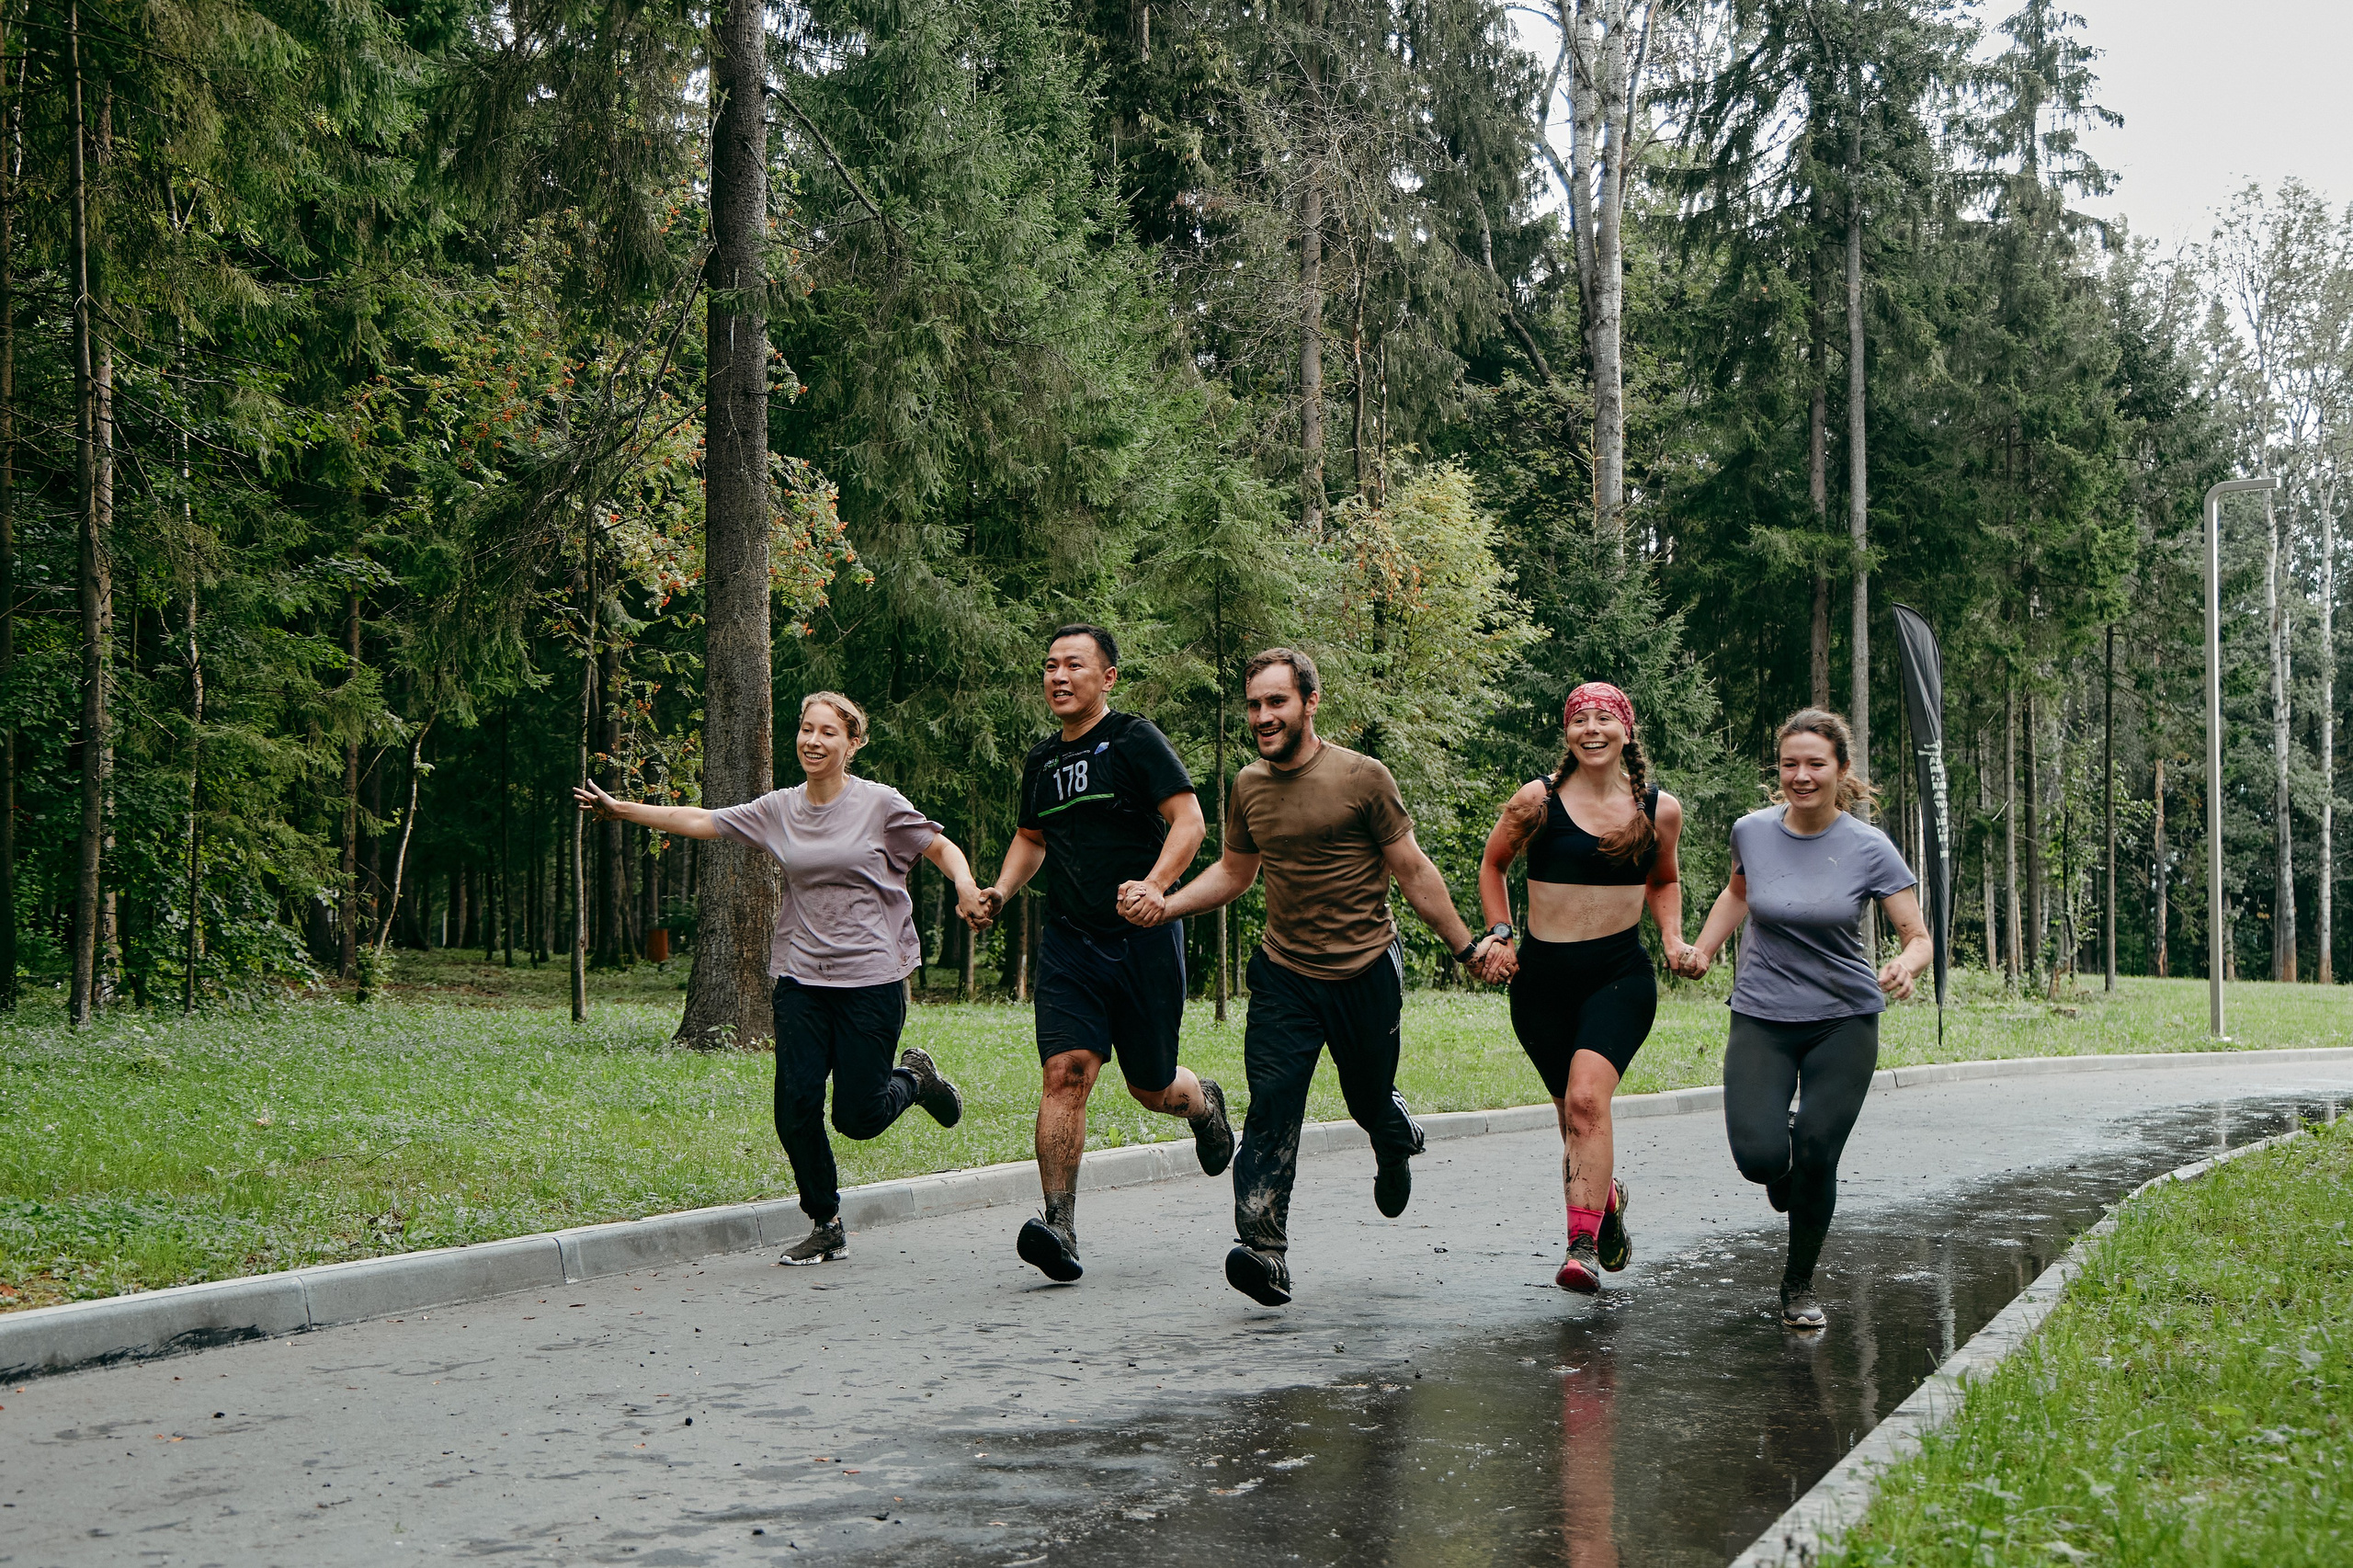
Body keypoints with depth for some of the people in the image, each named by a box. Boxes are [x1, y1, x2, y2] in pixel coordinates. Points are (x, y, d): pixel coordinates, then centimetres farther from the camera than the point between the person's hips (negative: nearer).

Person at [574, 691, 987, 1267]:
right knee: (796, 1106, -5)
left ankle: (914, 1078, 30)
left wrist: (967, 889, -16)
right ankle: (825, 1225, 13)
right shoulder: (779, 810, 7)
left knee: (857, 1117, -4)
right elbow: (699, 821, 9)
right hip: (801, 978, 3)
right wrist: (621, 809, 3)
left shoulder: (880, 804, -3)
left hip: (871, 978, -3)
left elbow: (942, 848, 3)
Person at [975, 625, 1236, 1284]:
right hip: (1068, 941, 4)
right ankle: (1060, 1230, -20)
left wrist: (1152, 887, -27)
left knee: (1152, 1088, 7)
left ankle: (1204, 1102, 44)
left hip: (1142, 940, -4)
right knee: (1066, 1071, -15)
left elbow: (1189, 821, -12)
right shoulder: (1042, 760, 14)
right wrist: (1000, 892, 12)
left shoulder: (1135, 741, -4)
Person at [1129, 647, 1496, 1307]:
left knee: (1369, 1101, 12)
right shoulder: (1248, 787, 3)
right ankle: (1263, 1250, -20)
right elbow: (1233, 872, 17)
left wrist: (1467, 947, 2)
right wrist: (1164, 903, 1)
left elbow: (1413, 871, -2)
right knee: (1272, 1104, -14)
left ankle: (1397, 1137, 50)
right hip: (1284, 973, 2)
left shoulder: (1362, 777, -9)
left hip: (1366, 970, -2)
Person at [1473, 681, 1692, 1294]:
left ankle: (1583, 1246, -22)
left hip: (1620, 974, -1)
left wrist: (1673, 939, 8)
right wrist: (1499, 934, 5)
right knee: (1572, 1114, 10)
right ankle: (1606, 1199, 41)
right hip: (1542, 976, 1)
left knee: (1587, 1098, -22)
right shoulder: (1539, 800, -3)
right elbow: (1492, 865, 14)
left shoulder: (1659, 809, 2)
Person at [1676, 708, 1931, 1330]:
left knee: (1814, 1160, -8)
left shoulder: (1869, 848, -9)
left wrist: (1906, 965, -31)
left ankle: (1800, 1281, 19)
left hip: (1845, 1022, -1)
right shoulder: (1753, 832, -3)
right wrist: (1702, 950, 9)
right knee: (1759, 1156, -18)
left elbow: (1919, 936, -9)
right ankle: (1783, 1168, 22)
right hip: (1762, 1020, 1)